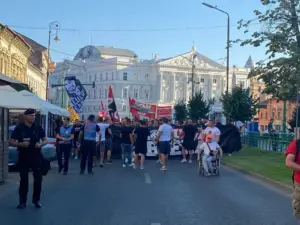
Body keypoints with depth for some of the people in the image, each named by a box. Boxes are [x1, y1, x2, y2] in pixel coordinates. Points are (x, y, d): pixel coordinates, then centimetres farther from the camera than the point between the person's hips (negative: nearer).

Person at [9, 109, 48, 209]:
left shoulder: (38, 128, 2)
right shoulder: (19, 128, -3)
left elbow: (46, 140, 10)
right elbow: (11, 142, -2)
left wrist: (41, 144, -12)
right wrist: (21, 144, -20)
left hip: (36, 157, 2)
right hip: (23, 157, -1)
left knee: (38, 178, 2)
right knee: (23, 179, 6)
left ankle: (36, 200, 17)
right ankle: (22, 201, 15)